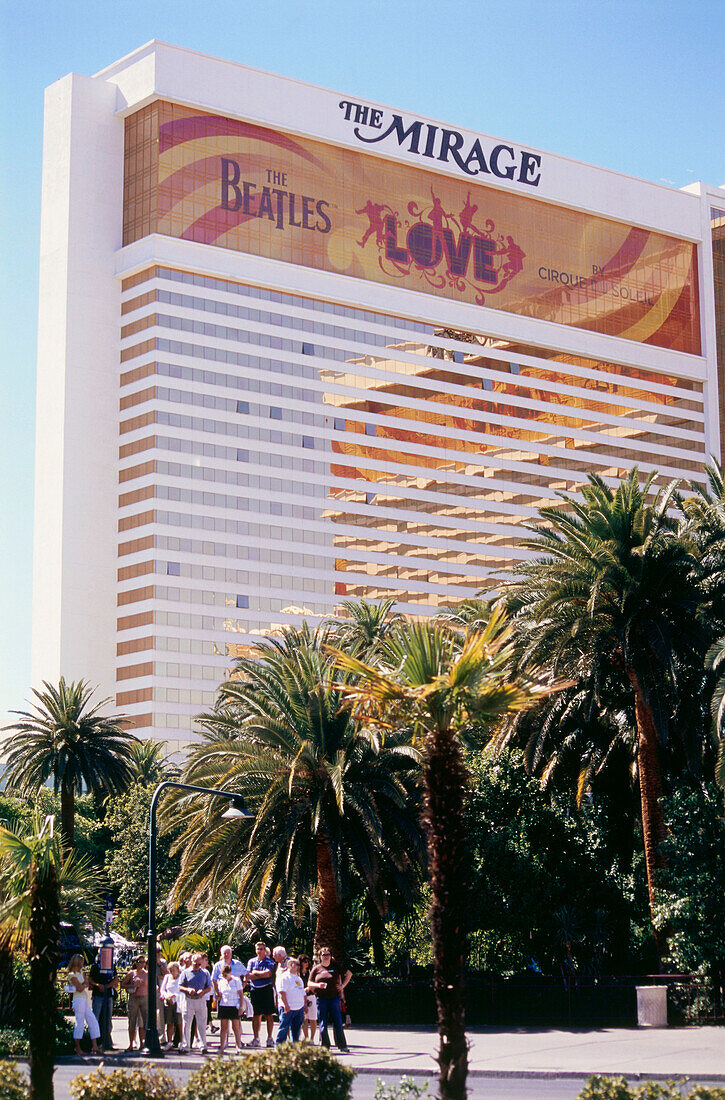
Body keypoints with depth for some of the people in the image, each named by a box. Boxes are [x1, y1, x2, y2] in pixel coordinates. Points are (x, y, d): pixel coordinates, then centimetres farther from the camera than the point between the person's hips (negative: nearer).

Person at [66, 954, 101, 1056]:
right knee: (80, 1023, -6)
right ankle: (77, 1048, 0)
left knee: (93, 1021, 3)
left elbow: (87, 985, 11)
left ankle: (94, 1046, 2)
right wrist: (85, 984, 3)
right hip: (79, 1000, -9)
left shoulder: (81, 972, 19)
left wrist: (83, 985, -8)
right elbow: (80, 988, -14)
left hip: (85, 1001, 9)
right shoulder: (72, 975, -7)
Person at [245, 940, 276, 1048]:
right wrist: (263, 975, -7)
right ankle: (255, 1038, 10)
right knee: (256, 1015, 5)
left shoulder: (269, 961, 2)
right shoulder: (251, 961, 11)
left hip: (267, 989, -3)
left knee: (269, 1015, -1)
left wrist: (256, 972, -4)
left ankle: (269, 1038, 4)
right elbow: (248, 976, -1)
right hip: (255, 990, 3)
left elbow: (268, 973, -14)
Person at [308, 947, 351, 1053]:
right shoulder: (316, 969, 9)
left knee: (337, 1022, -4)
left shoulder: (336, 966, 8)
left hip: (334, 997, 0)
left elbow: (349, 974, 20)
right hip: (321, 999, 0)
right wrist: (318, 985, -13)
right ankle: (324, 1046, 6)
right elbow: (309, 983, 7)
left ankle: (342, 1046, 1)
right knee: (323, 1023, 0)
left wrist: (343, 985, 8)